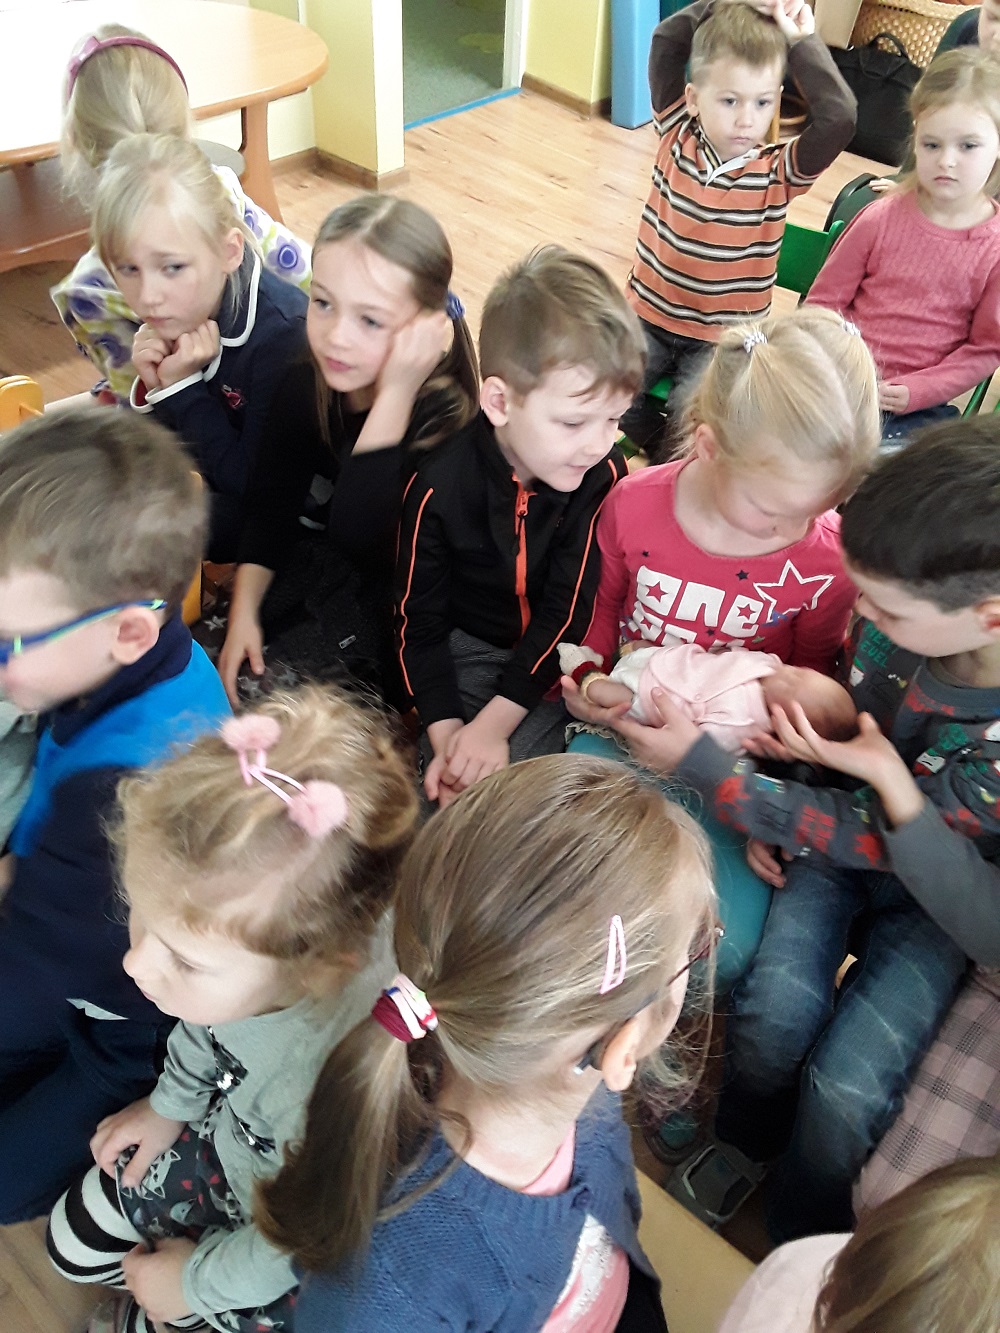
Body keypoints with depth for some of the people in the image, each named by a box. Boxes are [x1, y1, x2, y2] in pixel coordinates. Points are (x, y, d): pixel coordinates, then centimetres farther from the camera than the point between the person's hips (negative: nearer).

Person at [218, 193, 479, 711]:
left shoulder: (444, 413, -29)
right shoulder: (304, 384, -12)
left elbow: (357, 542, -39)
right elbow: (270, 503, -4)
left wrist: (394, 395, -43)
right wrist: (243, 609, -16)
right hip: (328, 570, 6)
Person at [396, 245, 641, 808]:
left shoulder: (604, 476, -19)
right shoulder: (440, 483, -19)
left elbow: (567, 612, -15)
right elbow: (418, 618, -9)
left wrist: (493, 724, -21)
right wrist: (446, 732, -20)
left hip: (557, 656, 0)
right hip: (466, 649, 0)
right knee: (443, 783, -18)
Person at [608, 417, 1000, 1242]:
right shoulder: (895, 616, -22)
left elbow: (864, 833, -28)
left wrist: (699, 764, -31)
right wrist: (771, 814, -8)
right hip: (839, 842, 3)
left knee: (846, 1087, -15)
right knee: (773, 1016, -17)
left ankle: (799, 1251, 19)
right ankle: (742, 1145, 19)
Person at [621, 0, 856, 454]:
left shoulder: (778, 172, -8)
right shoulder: (676, 136, -3)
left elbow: (839, 118, -24)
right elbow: (666, 42, -5)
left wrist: (800, 41, -16)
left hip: (723, 339, -2)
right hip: (648, 317, 2)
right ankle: (659, 450, 13)